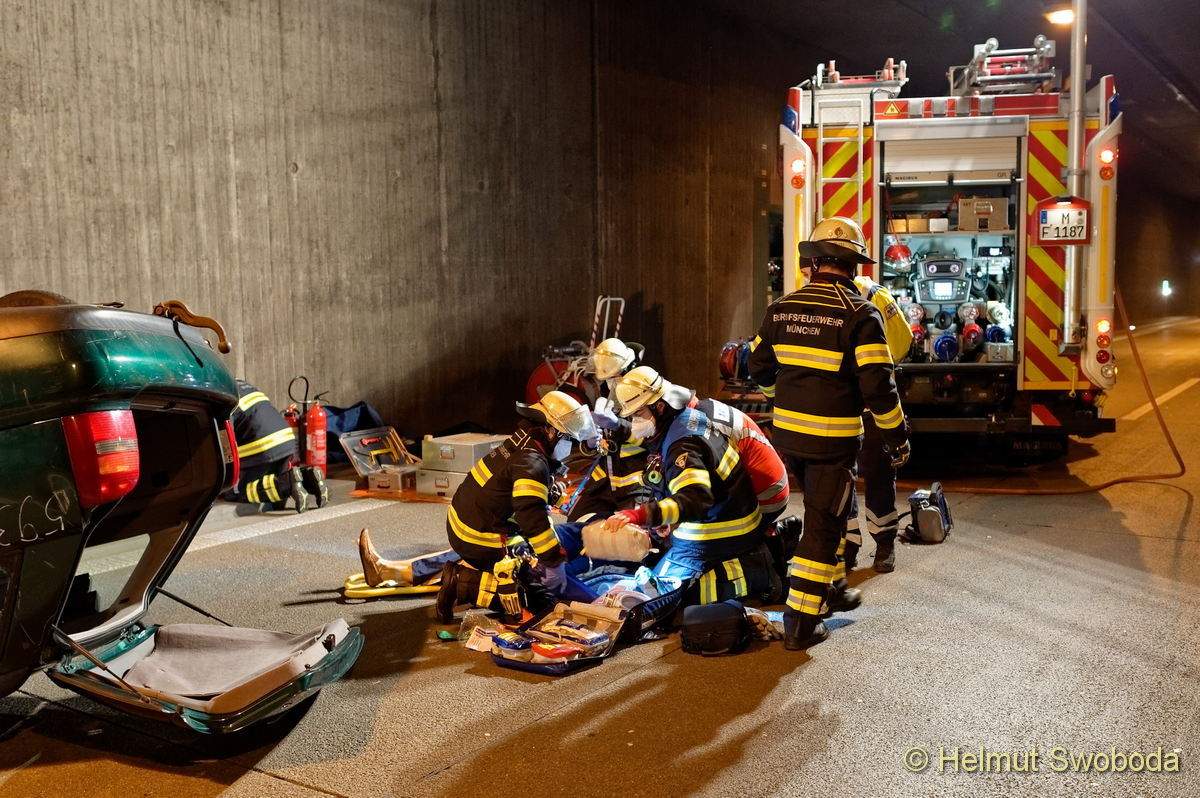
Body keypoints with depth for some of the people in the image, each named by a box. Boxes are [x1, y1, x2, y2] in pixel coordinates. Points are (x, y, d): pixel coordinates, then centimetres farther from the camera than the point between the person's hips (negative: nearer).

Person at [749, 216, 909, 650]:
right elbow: (877, 386, -16)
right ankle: (800, 622, 3)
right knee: (823, 524, 2)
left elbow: (758, 368, 11)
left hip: (787, 433, 6)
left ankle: (830, 589, 38)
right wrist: (897, 436, -3)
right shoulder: (859, 314, -13)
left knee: (828, 510, 25)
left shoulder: (782, 308, 3)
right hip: (833, 438, -6)